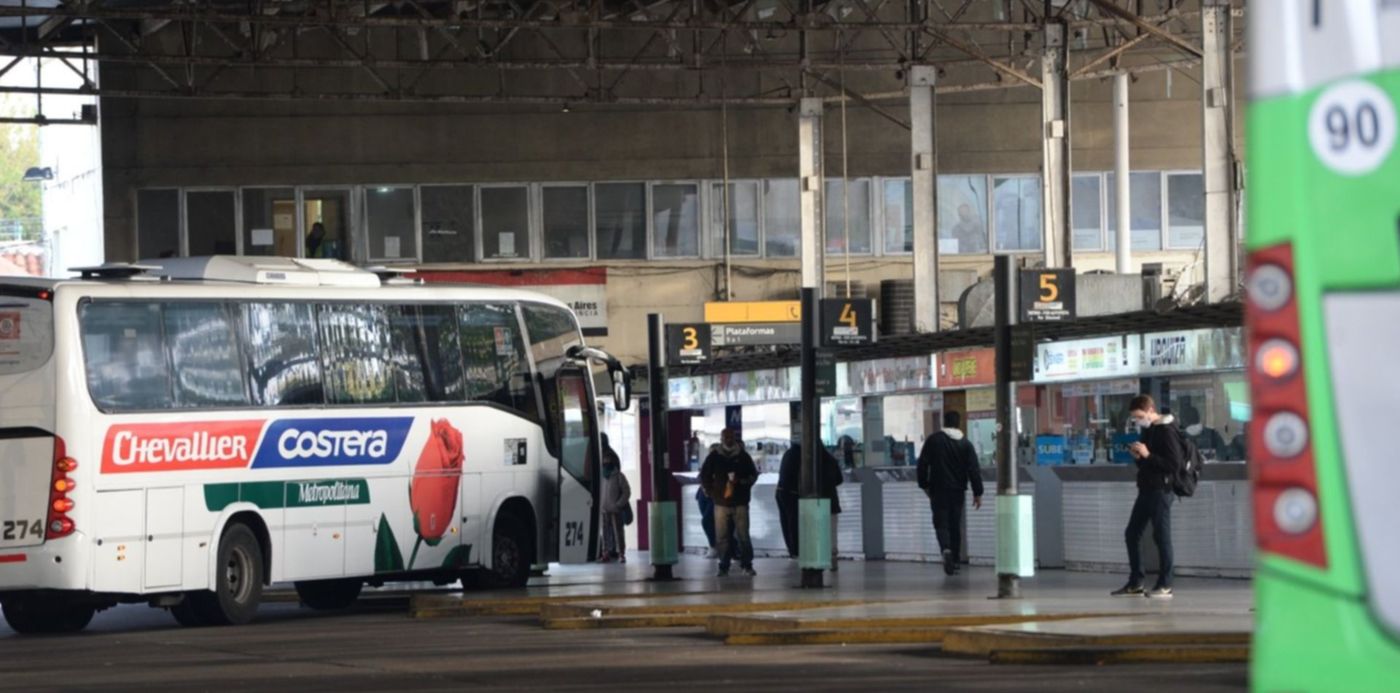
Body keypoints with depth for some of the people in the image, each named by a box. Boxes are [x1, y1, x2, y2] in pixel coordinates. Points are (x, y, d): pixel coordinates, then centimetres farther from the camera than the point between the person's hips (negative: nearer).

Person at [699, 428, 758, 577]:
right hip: (721, 503, 0)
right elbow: (704, 476, 12)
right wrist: (711, 492, 3)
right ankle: (724, 566, 6)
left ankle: (747, 565, 4)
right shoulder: (714, 457, 5)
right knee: (722, 536, -1)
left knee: (743, 535, -4)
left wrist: (742, 482, -6)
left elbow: (753, 474, 12)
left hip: (740, 503, 0)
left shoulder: (743, 456, 6)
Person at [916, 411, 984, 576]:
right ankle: (955, 560, 16)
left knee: (941, 523, -2)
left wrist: (925, 485, 11)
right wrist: (977, 493, 2)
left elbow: (923, 464, 0)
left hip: (938, 490, -2)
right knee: (955, 524, 13)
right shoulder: (966, 444, 1)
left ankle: (946, 549, -29)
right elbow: (974, 470, -1)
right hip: (958, 491, 2)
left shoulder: (933, 440, -2)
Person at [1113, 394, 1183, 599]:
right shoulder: (1147, 430, 15)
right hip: (1146, 489, 9)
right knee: (1132, 533, 9)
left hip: (1161, 490, -9)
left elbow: (1174, 464, -18)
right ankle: (1135, 583, 16)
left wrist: (1148, 455, -21)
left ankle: (1165, 586, -1)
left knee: (1161, 536, -6)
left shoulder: (1167, 432, -12)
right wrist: (1138, 457, 2)